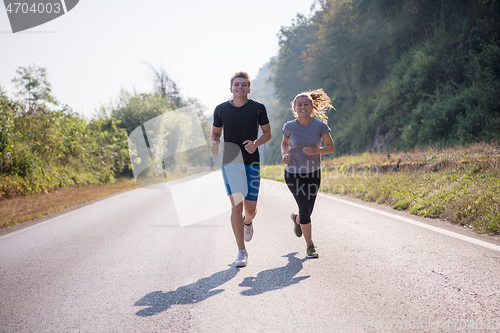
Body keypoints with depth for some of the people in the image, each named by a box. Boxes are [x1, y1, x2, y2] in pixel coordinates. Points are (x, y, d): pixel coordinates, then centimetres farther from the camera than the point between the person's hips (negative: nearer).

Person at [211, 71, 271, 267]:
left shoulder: (258, 108, 2)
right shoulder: (221, 109, 6)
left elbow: (267, 133, 8)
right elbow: (215, 132, 18)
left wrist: (255, 143, -13)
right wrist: (214, 144, -5)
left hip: (252, 162, 0)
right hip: (230, 161, 0)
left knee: (251, 209, 2)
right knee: (236, 205, -12)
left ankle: (247, 222, 43)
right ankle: (242, 252, -5)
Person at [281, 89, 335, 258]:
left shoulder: (320, 125, -12)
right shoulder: (289, 127, -10)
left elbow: (331, 147, -5)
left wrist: (316, 150, -23)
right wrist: (284, 155, -11)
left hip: (313, 173, 2)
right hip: (293, 173, -2)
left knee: (307, 211, 9)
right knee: (305, 208, -15)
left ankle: (296, 219, 49)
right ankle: (310, 246, 2)